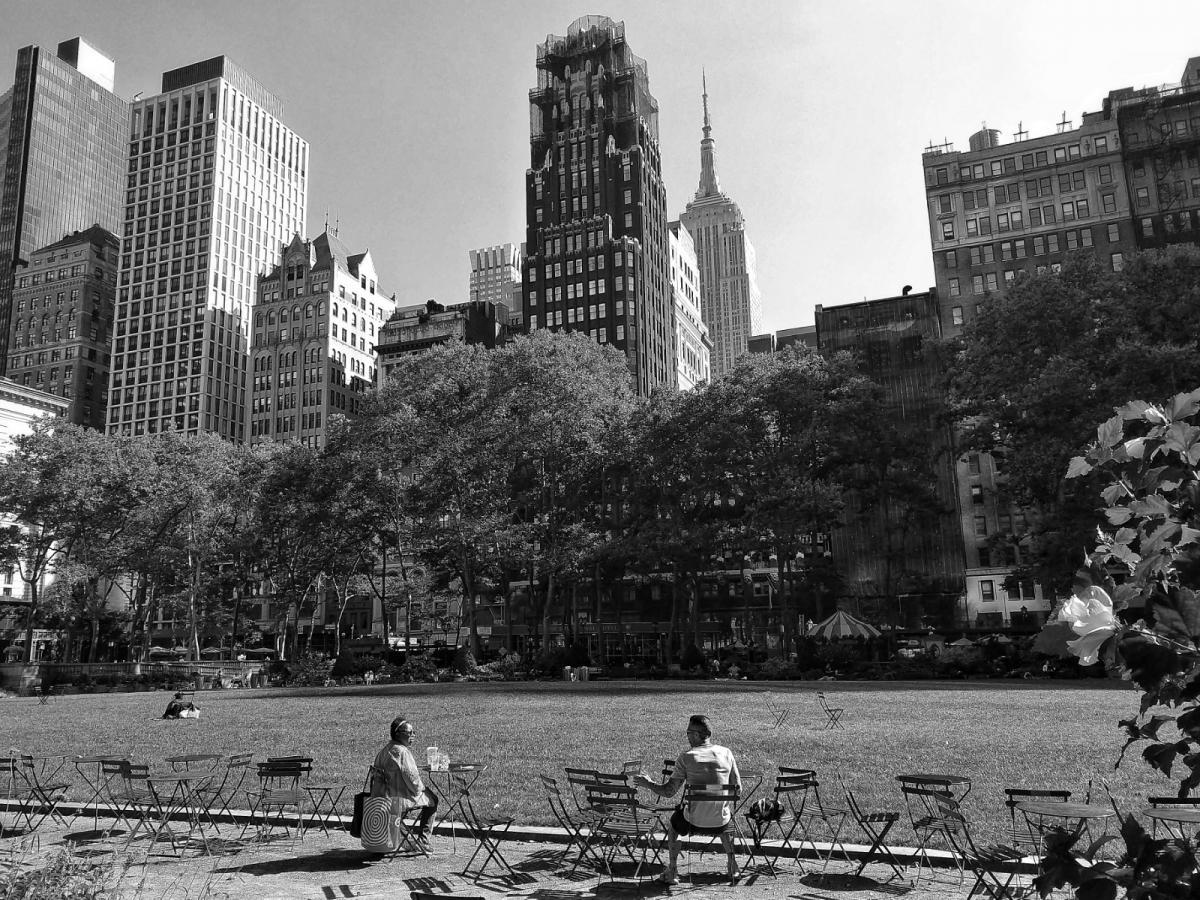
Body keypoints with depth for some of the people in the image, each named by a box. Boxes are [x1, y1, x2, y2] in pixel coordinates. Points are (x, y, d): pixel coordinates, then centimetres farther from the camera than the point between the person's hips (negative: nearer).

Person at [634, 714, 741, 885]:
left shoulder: (686, 756, -10)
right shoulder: (726, 753, -3)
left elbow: (668, 792, -8)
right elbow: (737, 788, 5)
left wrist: (648, 784, 9)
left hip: (694, 822, -2)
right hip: (721, 823, 2)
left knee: (672, 825, 30)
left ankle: (672, 872, 30)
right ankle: (732, 867, 39)